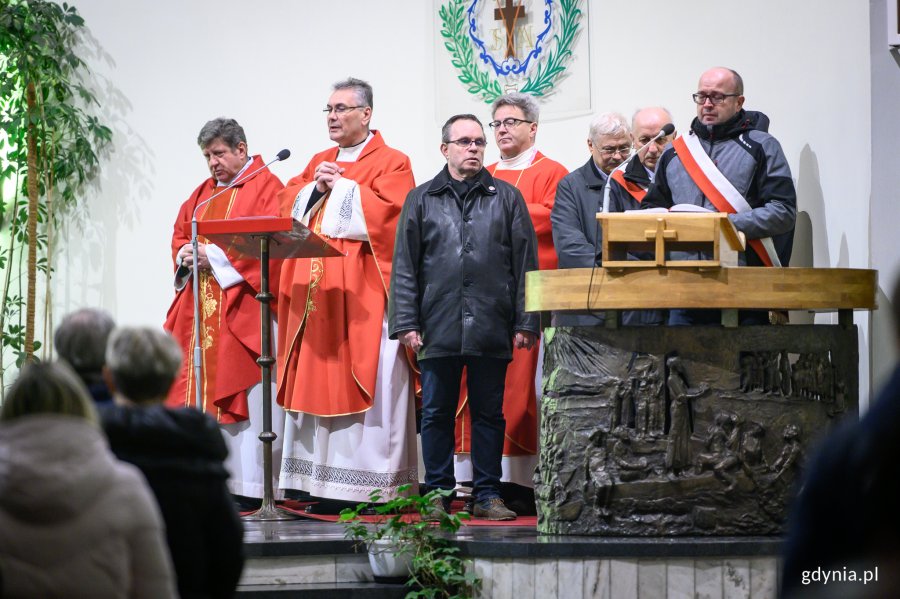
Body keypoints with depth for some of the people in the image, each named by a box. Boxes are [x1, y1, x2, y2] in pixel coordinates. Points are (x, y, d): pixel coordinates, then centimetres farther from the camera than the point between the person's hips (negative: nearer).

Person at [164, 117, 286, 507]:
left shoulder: (266, 187, -2)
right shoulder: (204, 192, 21)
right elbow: (179, 235, 22)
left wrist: (217, 256, -15)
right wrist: (186, 254, 0)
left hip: (242, 308, -7)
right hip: (200, 308, 7)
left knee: (244, 398, -9)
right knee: (199, 394, 4)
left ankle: (249, 488, -7)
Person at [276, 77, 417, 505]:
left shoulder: (391, 164, -1)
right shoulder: (318, 163, 20)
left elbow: (387, 213, -15)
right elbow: (287, 207, 13)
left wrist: (341, 187, -9)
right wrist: (316, 189, -4)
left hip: (361, 293, -7)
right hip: (315, 293, 7)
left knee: (362, 385, -8)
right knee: (316, 378, 4)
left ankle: (372, 485, -6)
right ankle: (320, 482, 8)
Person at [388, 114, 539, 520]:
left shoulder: (506, 198, 10)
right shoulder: (421, 200, 10)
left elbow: (525, 263, 7)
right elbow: (404, 267, 6)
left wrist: (525, 322, 0)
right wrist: (407, 322, -3)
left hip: (491, 329, 0)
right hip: (438, 328, 0)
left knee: (489, 413, 5)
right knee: (436, 414, 4)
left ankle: (487, 495, 11)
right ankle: (439, 494, 12)